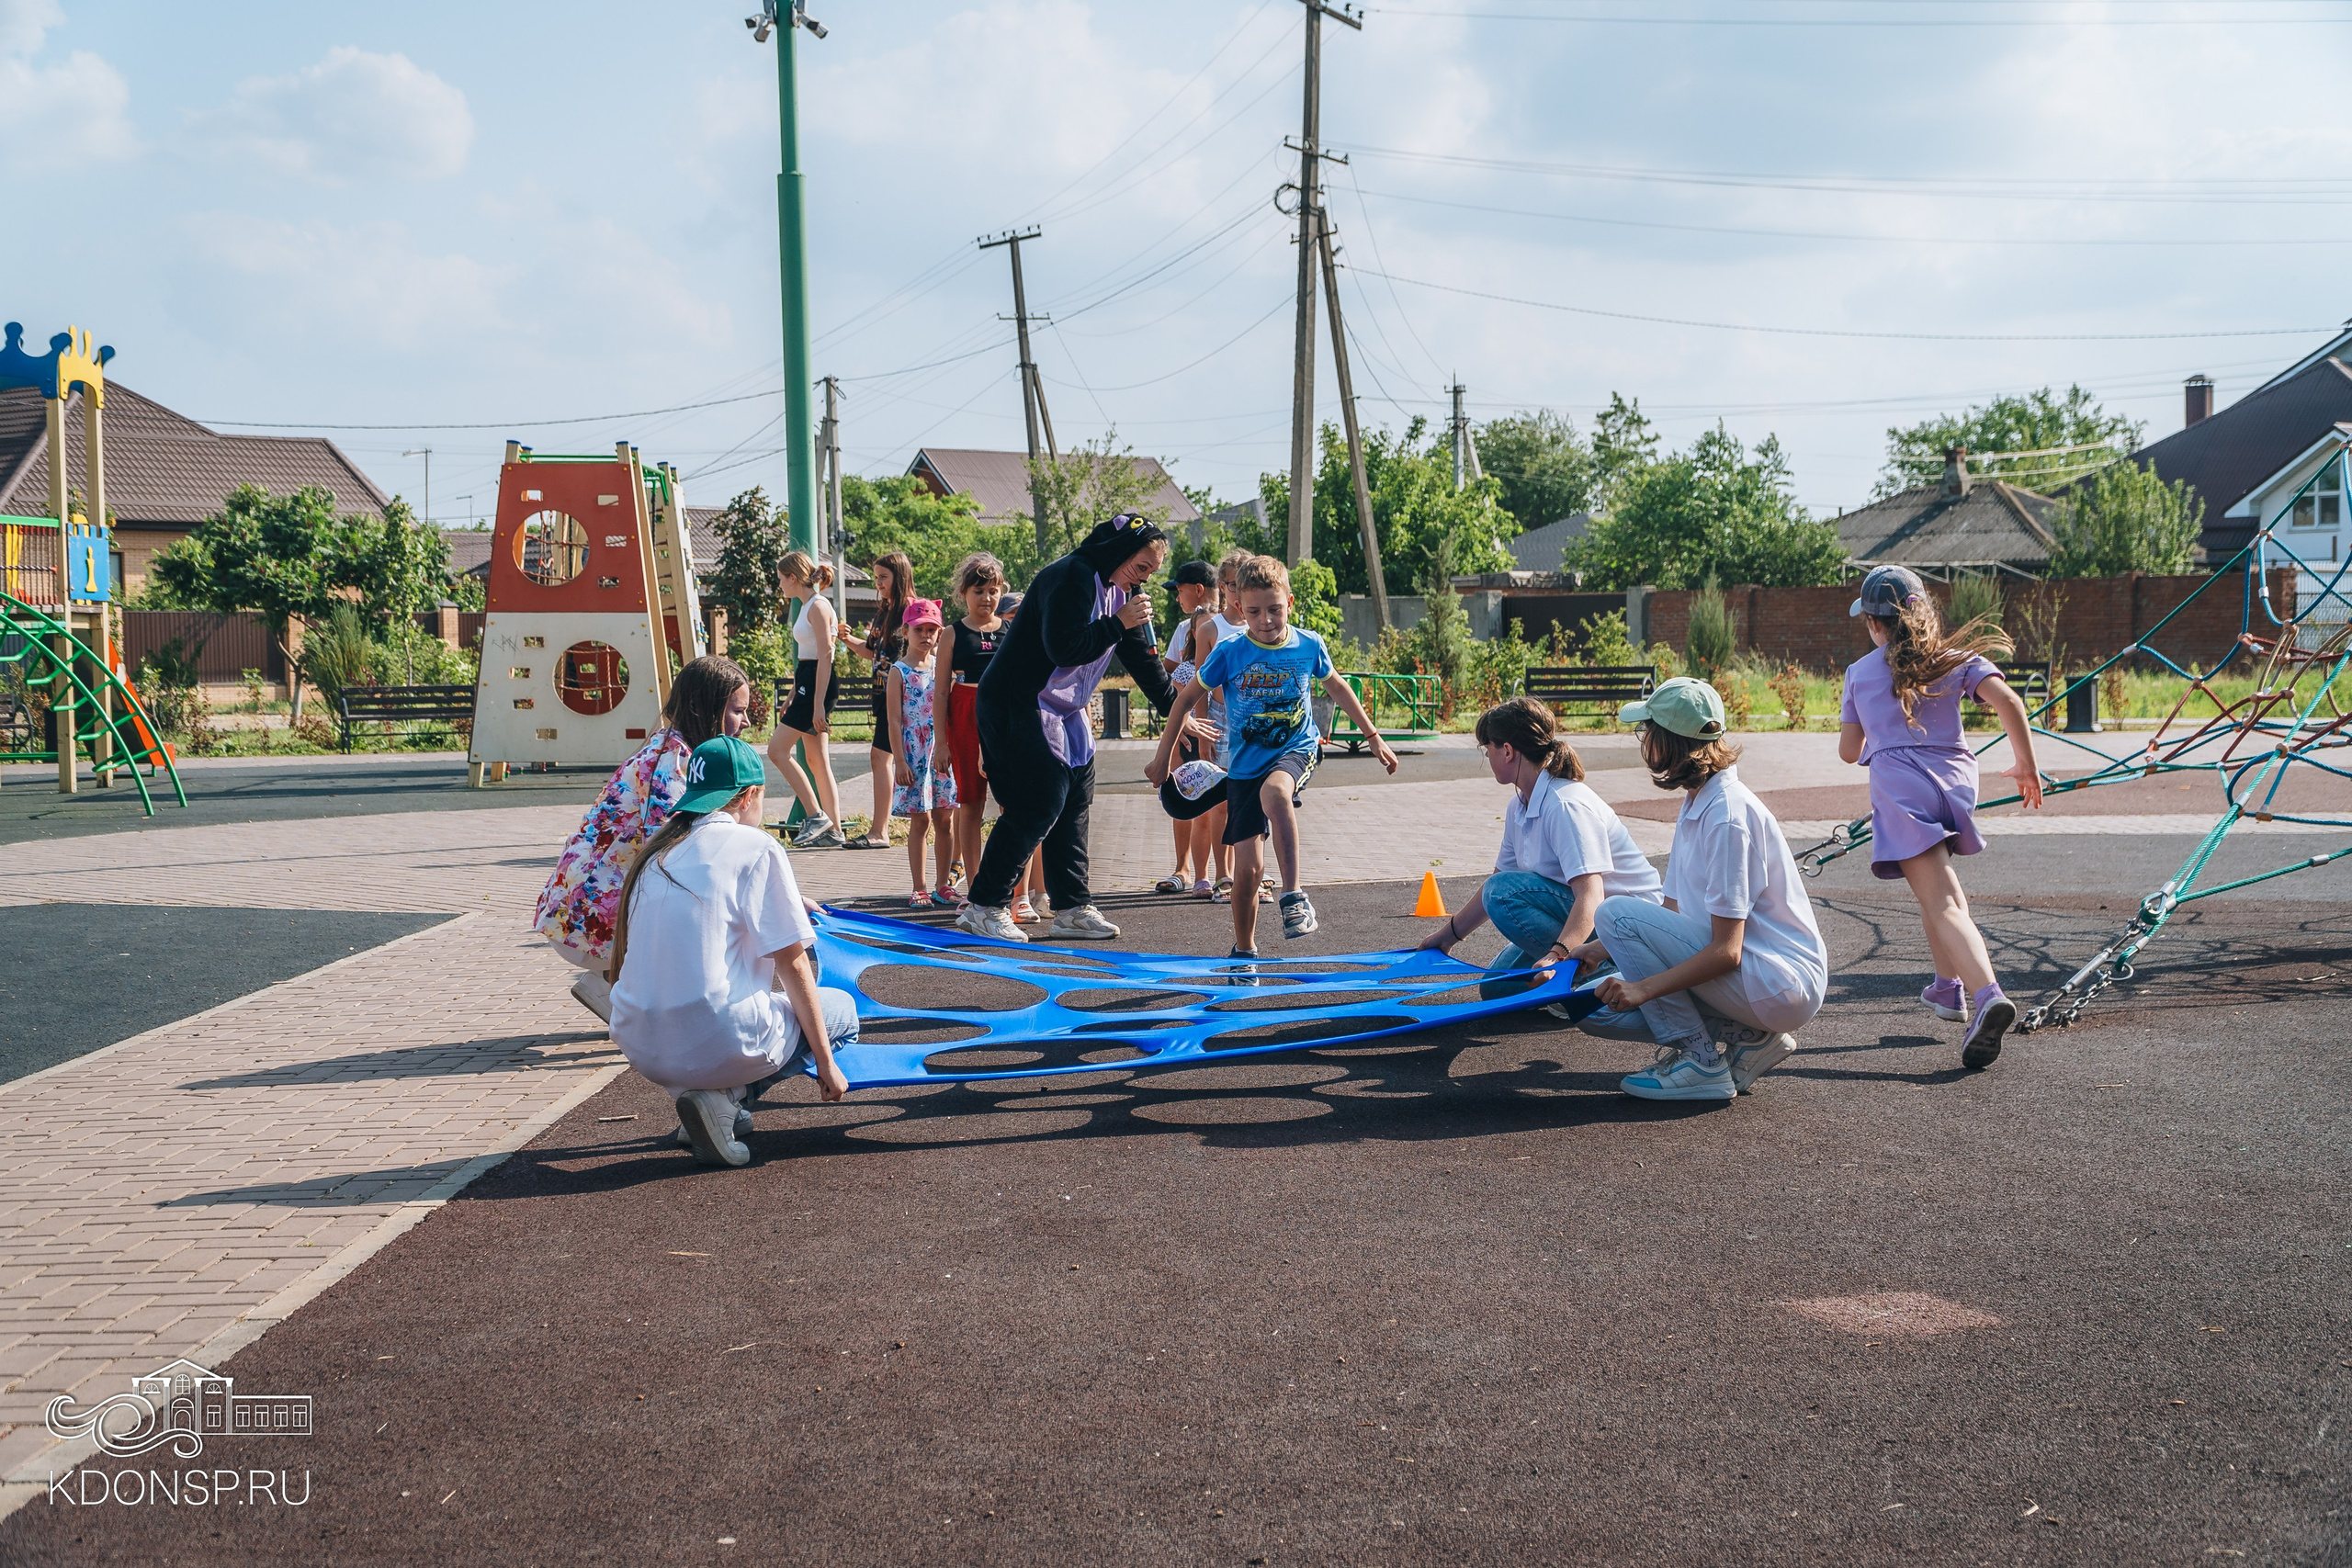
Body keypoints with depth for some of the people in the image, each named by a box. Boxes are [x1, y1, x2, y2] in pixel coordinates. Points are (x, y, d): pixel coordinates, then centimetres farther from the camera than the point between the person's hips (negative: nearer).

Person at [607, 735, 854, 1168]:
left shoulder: (658, 852, 14)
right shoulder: (756, 848, -5)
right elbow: (792, 967, -4)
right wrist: (826, 1064, 4)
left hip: (641, 1049, 7)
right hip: (720, 1046, -7)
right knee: (842, 1007, 18)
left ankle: (713, 1094, 11)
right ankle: (727, 1097, -3)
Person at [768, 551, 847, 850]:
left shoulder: (818, 606, -12)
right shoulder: (808, 606, 17)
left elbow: (825, 656, -18)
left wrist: (818, 704, -22)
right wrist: (792, 699, 22)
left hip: (817, 684, -10)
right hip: (806, 684, 10)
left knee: (777, 750, -10)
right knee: (816, 759, 8)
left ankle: (817, 816, -9)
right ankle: (833, 831, 9)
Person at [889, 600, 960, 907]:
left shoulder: (942, 666, 9)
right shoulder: (899, 671, -2)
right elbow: (895, 720, -5)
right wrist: (900, 761, -11)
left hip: (943, 750, 4)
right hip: (915, 753, -4)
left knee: (945, 820, 6)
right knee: (921, 819, -3)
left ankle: (944, 885, 15)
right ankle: (919, 888, 4)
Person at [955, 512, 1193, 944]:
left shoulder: (1123, 590, 10)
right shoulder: (1071, 578, -19)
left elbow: (1142, 658, 18)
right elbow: (1063, 648, -28)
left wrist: (1176, 709, 17)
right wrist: (1118, 623, -23)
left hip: (1064, 711, 10)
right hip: (1015, 706, -10)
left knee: (1075, 802, 6)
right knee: (1040, 803, -13)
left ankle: (1072, 909, 12)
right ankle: (984, 907, -5)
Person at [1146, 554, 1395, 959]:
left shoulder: (1309, 646, -4)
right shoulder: (1229, 653, -9)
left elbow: (1337, 687, 15)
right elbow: (1187, 699, 3)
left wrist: (1373, 736, 21)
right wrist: (1163, 757, 6)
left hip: (1297, 750, -1)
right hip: (1245, 764, 1)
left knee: (1274, 792, -38)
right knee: (1248, 866, -3)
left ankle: (1293, 896, -28)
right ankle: (1243, 951, 19)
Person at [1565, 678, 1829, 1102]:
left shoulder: (1727, 816, -21)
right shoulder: (1697, 802, 9)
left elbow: (1726, 951, -24)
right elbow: (1674, 912, 17)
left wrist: (1646, 987, -25)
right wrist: (1597, 950, 17)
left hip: (1782, 983, -9)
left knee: (1617, 912, -18)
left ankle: (1700, 1063, -12)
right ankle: (1748, 1035, 5)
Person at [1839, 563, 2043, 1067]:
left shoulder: (1859, 672, 14)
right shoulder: (1954, 658, 13)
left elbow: (1849, 751, 18)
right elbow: (2007, 701, -3)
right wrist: (2026, 765, 6)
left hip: (1898, 783, -3)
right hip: (1954, 776, 4)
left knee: (1942, 902, -15)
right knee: (1937, 884, 30)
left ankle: (1987, 994, -37)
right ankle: (1949, 986, 33)